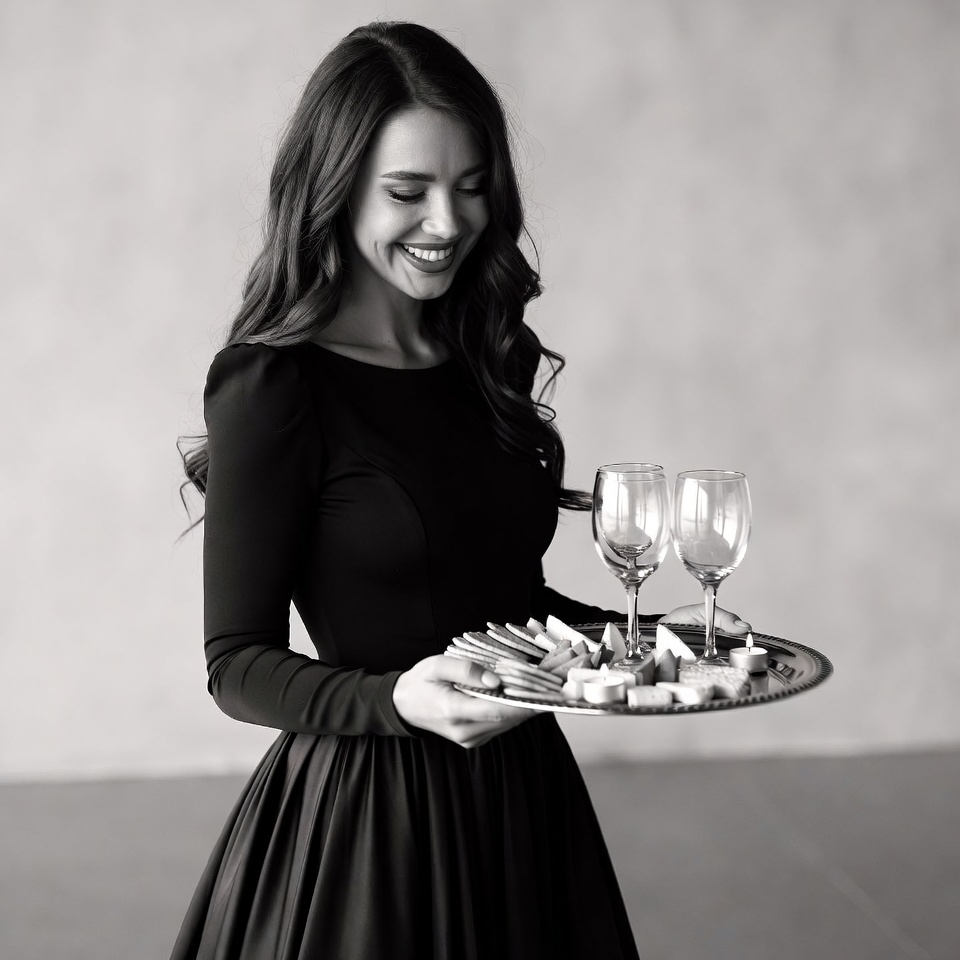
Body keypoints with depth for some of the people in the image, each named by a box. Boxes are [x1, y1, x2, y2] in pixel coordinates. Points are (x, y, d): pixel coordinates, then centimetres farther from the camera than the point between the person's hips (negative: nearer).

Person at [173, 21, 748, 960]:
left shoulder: (490, 360, 5)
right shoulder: (273, 386, -14)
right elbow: (238, 663, -12)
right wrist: (397, 701, -27)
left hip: (524, 796, 6)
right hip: (363, 809, -6)